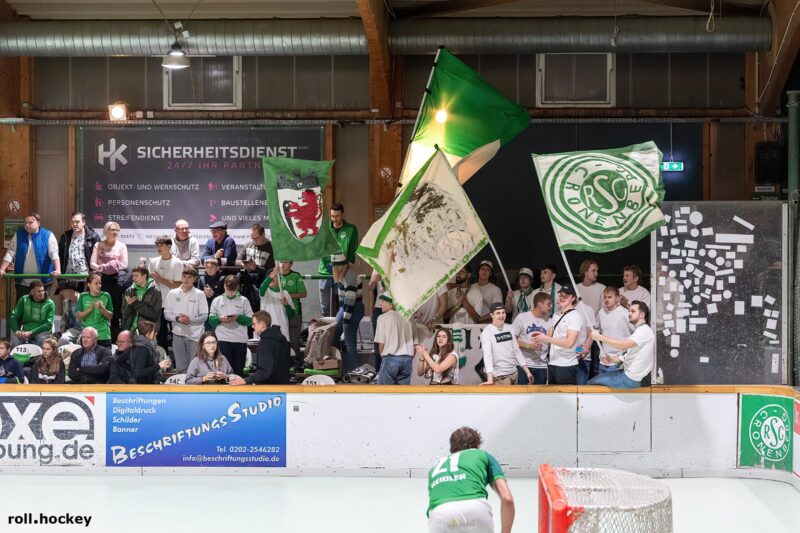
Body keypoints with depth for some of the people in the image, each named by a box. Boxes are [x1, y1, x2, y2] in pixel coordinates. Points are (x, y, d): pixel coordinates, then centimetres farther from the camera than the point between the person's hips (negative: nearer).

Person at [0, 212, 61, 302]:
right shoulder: (19, 235, 6)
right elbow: (10, 253, 3)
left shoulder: (48, 235, -2)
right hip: (22, 282, 2)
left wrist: (57, 270, -27)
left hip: (43, 281, -2)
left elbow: (54, 254, -12)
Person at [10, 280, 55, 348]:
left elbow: (48, 324, -7)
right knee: (15, 339, -31)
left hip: (42, 331, -2)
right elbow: (14, 317, 6)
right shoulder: (24, 300, 6)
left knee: (42, 339, -36)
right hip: (25, 331, 2)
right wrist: (16, 331, -14)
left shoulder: (49, 303, -2)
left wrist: (31, 332, -18)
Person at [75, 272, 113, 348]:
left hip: (104, 335, 0)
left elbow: (110, 316, 4)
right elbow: (78, 316, 2)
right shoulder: (83, 296, 4)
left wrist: (102, 308, -13)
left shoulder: (106, 296, 2)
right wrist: (89, 309, -13)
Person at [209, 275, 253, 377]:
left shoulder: (243, 300, 8)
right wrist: (220, 319, -13)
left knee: (238, 369, 5)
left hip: (240, 340, 1)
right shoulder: (217, 300, 10)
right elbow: (211, 319, 7)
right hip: (223, 339, 0)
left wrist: (238, 318, -14)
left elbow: (250, 320, 2)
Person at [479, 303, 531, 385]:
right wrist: (490, 379, -31)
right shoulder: (487, 332, -10)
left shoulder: (509, 328, 8)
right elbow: (487, 355, -21)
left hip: (514, 373, 6)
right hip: (500, 377, -6)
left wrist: (527, 371, 10)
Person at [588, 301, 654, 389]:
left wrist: (600, 337, -23)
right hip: (627, 372, 10)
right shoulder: (639, 330, 18)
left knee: (592, 382, -5)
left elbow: (623, 345, -29)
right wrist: (612, 359, 0)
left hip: (631, 379, -10)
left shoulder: (644, 330, -16)